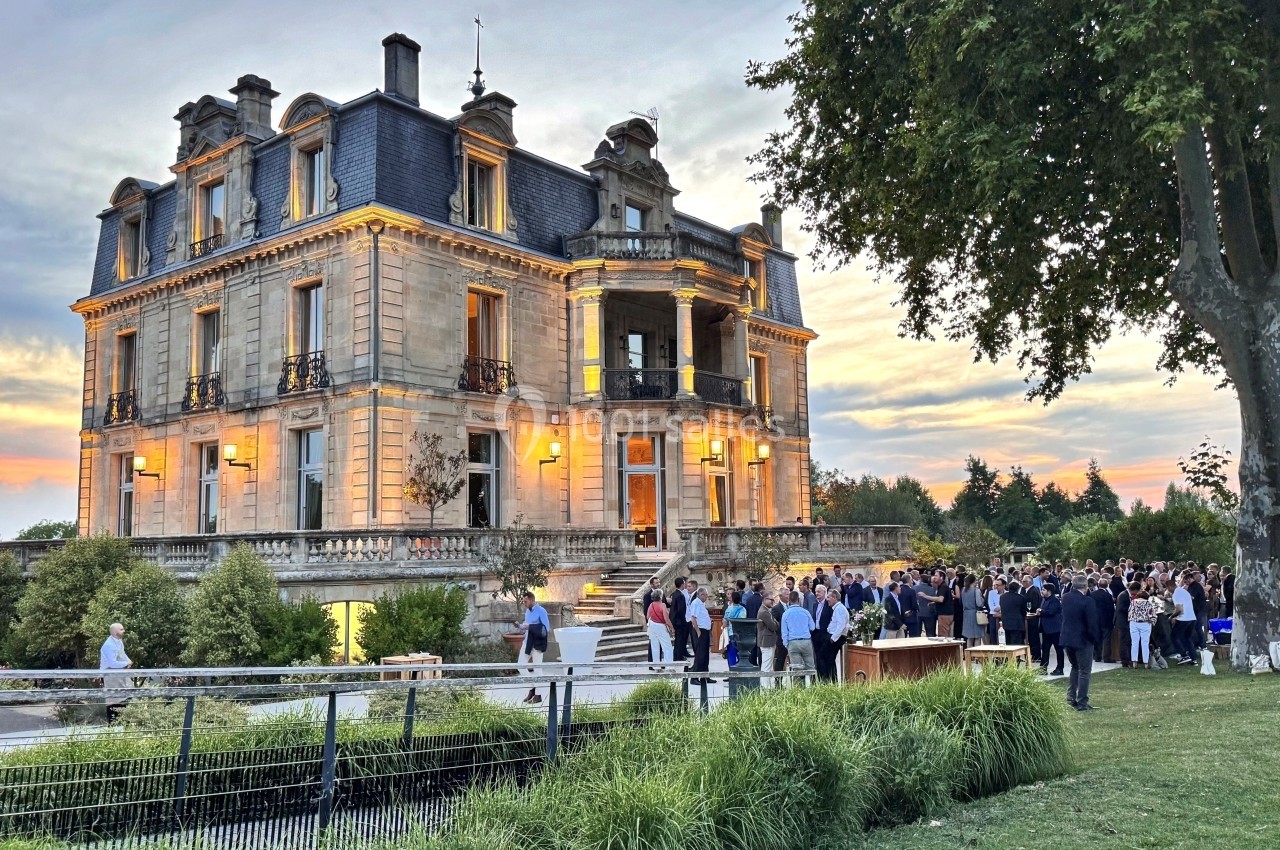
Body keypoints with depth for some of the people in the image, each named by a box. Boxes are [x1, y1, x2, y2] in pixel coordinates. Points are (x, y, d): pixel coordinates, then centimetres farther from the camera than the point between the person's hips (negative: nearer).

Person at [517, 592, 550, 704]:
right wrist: (521, 626, -2)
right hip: (527, 642, 7)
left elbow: (546, 629, -20)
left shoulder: (541, 611, -14)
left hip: (537, 643, -7)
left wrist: (530, 627, -23)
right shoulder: (527, 611, 9)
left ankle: (538, 695, 11)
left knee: (537, 669, 1)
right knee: (521, 665, 5)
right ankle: (533, 687, 21)